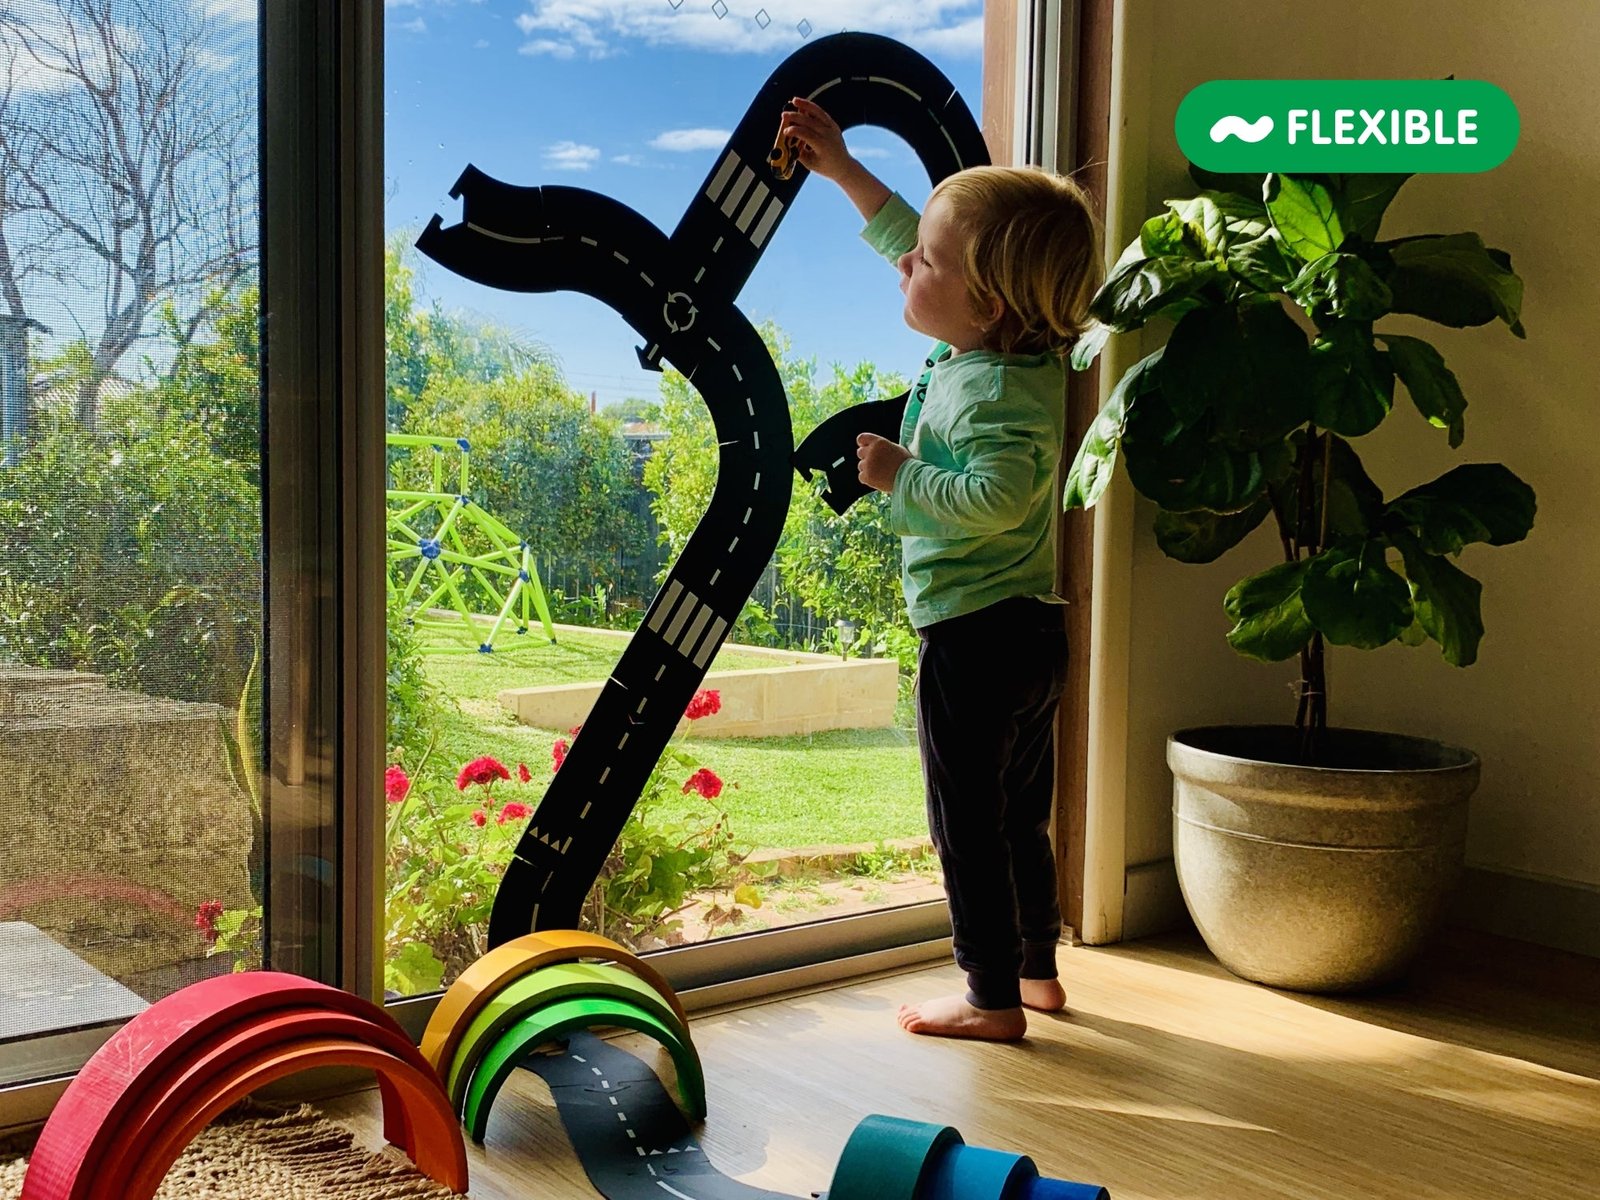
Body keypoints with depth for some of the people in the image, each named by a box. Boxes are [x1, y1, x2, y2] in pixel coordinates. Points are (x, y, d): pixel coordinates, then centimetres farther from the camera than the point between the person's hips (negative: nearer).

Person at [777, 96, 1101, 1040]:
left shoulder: (994, 391, -21)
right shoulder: (1014, 351, 7)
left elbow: (994, 498, -35)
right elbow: (910, 235, 19)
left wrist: (901, 474, -22)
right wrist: (842, 169, 22)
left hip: (974, 640, -10)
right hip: (1032, 633, 10)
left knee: (969, 826, 2)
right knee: (1022, 820, 20)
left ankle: (993, 1000, 12)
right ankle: (1037, 971, 33)